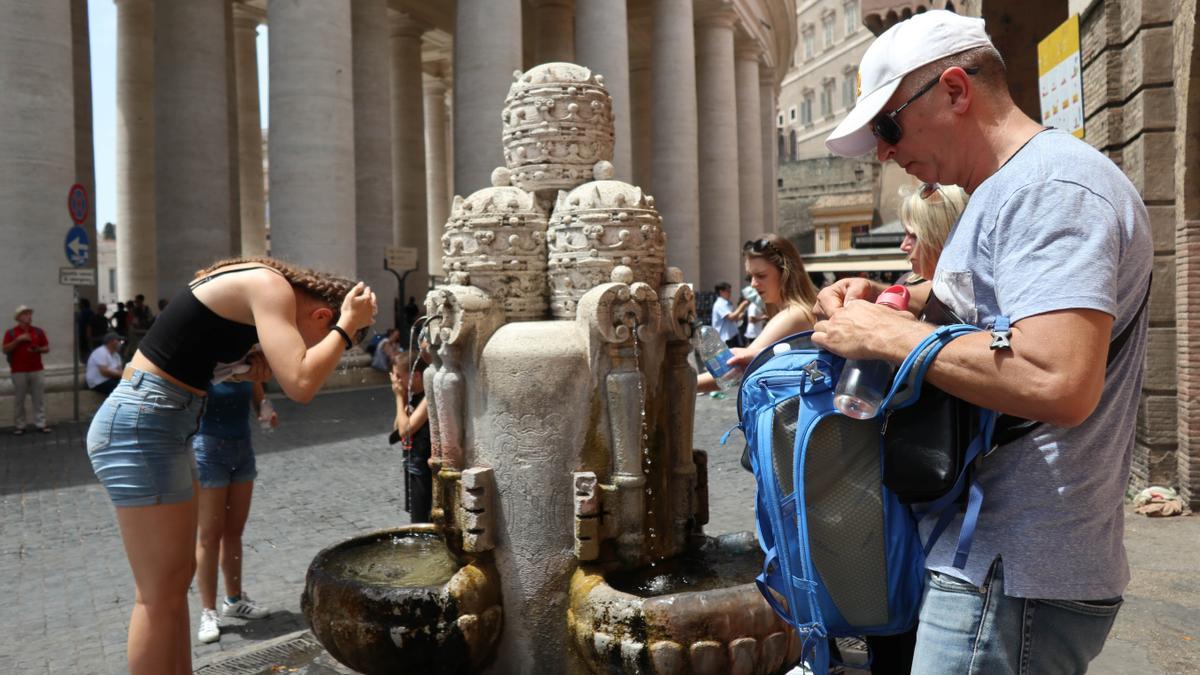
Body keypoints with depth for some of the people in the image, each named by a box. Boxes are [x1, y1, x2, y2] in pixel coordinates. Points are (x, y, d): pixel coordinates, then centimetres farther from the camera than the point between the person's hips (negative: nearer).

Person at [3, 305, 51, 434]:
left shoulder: (38, 331, 9)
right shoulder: (11, 332, 1)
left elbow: (47, 348, 11)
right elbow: (5, 350, -7)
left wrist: (38, 349, -10)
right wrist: (18, 339, -17)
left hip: (37, 370, 2)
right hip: (19, 372, -2)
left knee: (39, 398, 3)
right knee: (19, 399, 3)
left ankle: (41, 424, 7)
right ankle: (19, 426, 10)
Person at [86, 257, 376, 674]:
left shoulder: (256, 283, 14)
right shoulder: (273, 287, -15)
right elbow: (300, 385, -25)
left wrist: (249, 366, 6)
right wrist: (348, 325, -12)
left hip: (154, 424, 10)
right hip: (141, 426, -10)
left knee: (176, 578, 17)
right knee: (161, 593, -1)